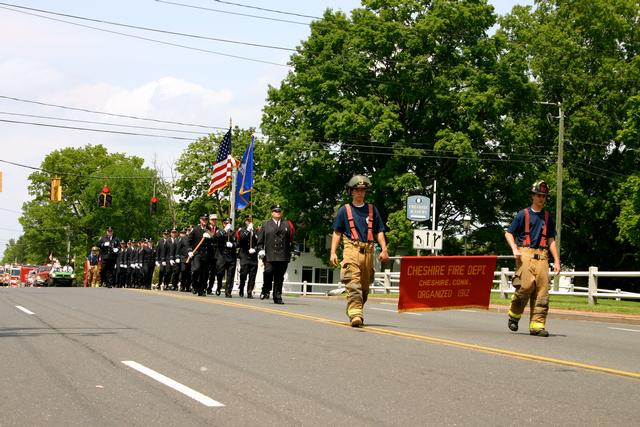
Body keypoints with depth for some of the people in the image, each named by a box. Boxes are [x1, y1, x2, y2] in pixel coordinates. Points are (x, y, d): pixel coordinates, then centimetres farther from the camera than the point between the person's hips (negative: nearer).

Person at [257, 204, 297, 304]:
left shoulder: (287, 225, 17)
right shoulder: (266, 225, 15)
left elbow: (292, 239, 14)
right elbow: (260, 239, 11)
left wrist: (292, 251, 6)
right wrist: (260, 249, -2)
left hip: (283, 256, 1)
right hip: (269, 256, -1)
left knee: (279, 277, 1)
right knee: (268, 272, -18)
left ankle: (277, 297, 6)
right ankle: (265, 291, 4)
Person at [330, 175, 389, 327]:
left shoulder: (372, 209, 17)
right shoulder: (344, 210, 9)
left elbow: (379, 231, 16)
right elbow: (337, 233, 9)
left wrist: (384, 249, 1)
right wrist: (333, 252, -1)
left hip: (368, 251, 4)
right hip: (351, 250, -3)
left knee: (365, 287, 8)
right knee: (353, 285, -15)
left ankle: (357, 312, 22)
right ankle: (355, 315, -22)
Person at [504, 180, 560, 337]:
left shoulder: (548, 217, 19)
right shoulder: (523, 214, 8)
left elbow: (551, 240, 20)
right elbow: (508, 233, 8)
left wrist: (556, 261, 12)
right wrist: (515, 249, -9)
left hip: (542, 257, 4)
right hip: (525, 254, -4)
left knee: (542, 291, -4)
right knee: (526, 286, -16)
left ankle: (537, 325, -2)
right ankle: (514, 315, 7)